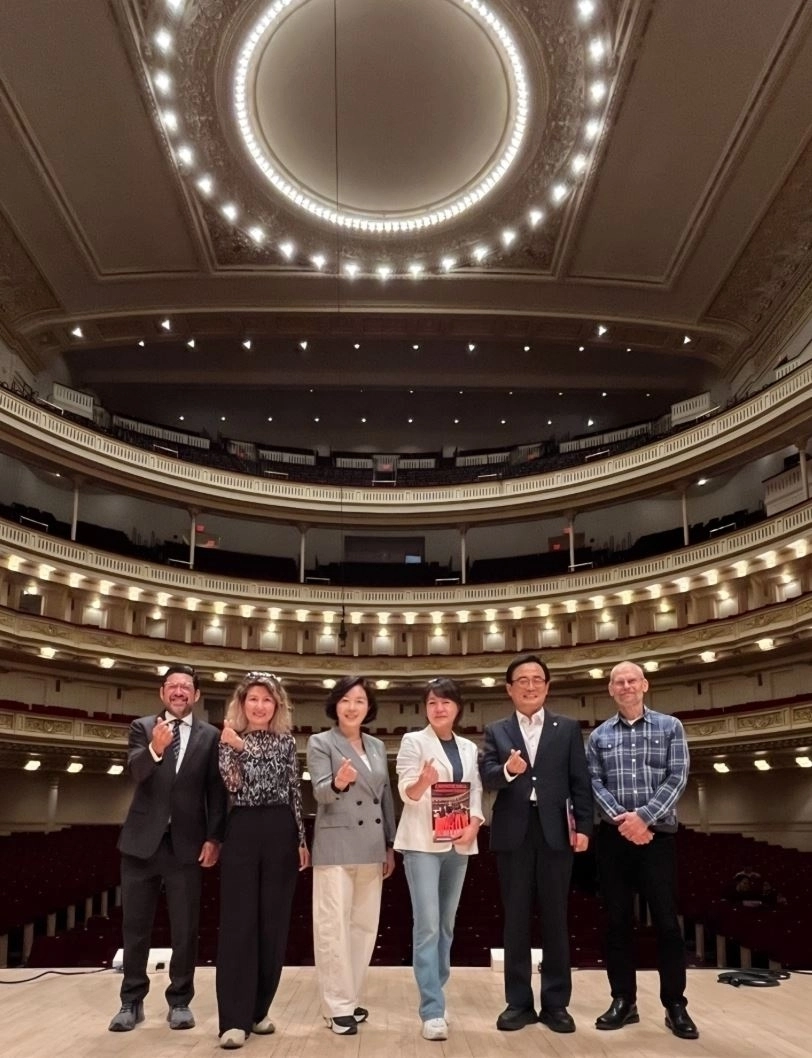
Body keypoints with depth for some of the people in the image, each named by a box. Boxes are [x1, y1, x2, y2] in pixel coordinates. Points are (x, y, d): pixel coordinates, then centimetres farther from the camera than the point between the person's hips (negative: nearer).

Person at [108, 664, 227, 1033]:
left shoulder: (210, 735, 3)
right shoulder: (142, 727, 3)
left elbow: (216, 791, 2)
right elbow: (135, 771, -15)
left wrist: (214, 838, -7)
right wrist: (155, 749, -36)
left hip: (186, 843, 0)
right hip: (142, 840, 1)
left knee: (184, 929, 5)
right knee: (135, 926, 10)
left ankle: (179, 1001, 19)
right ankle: (131, 1001, 24)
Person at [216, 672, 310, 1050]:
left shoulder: (286, 742, 9)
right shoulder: (229, 740, 5)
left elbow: (295, 792, 9)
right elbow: (233, 784, -10)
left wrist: (302, 840, 6)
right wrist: (237, 747, -22)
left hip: (280, 832, 2)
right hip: (242, 831, -2)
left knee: (273, 921, 6)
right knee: (238, 922, -4)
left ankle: (259, 1009, 19)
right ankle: (235, 1018, 0)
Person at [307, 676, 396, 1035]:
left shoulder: (378, 746, 12)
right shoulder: (320, 743, -3)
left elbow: (386, 797, 15)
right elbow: (320, 791, -15)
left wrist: (390, 845, 13)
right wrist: (338, 782, -37)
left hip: (371, 849, 6)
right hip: (335, 847, -5)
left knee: (365, 925, 11)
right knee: (334, 927, -1)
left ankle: (351, 997, 24)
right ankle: (337, 1006, 8)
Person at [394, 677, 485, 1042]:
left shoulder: (469, 748, 12)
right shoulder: (413, 741, -2)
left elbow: (476, 794, 10)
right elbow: (406, 791, -10)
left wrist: (473, 825, -9)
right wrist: (423, 782, -32)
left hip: (459, 844, 5)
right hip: (423, 842, -5)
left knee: (446, 924, 12)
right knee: (427, 924, -11)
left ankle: (434, 996, 24)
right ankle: (432, 1011, -9)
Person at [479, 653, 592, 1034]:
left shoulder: (568, 728, 7)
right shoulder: (495, 731, 7)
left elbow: (580, 781, 3)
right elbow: (486, 777, -6)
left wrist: (583, 826, -5)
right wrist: (507, 770, -27)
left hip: (555, 831, 0)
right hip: (512, 833, 1)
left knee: (555, 918, 7)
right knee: (515, 919, 8)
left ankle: (556, 1003, 17)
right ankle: (518, 1002, 17)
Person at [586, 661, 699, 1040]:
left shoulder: (670, 727, 4)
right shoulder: (599, 736, 8)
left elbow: (677, 778, -5)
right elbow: (593, 783, 1)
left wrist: (644, 817, -15)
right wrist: (621, 819, -14)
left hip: (657, 836, -2)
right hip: (614, 838, 2)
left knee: (666, 921, 0)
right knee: (617, 920, 7)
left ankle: (675, 1005, 12)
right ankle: (623, 1000, 18)